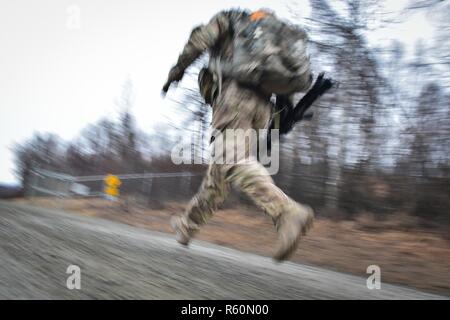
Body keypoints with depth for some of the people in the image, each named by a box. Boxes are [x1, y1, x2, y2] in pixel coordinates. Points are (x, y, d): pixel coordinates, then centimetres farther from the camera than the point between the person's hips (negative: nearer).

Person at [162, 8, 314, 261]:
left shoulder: (230, 18, 21)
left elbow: (202, 37, 0)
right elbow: (304, 78, 21)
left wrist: (178, 69, 6)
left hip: (235, 95, -6)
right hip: (262, 105, 6)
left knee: (234, 162, -20)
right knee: (220, 166, 12)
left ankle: (289, 214, -38)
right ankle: (189, 225, 23)